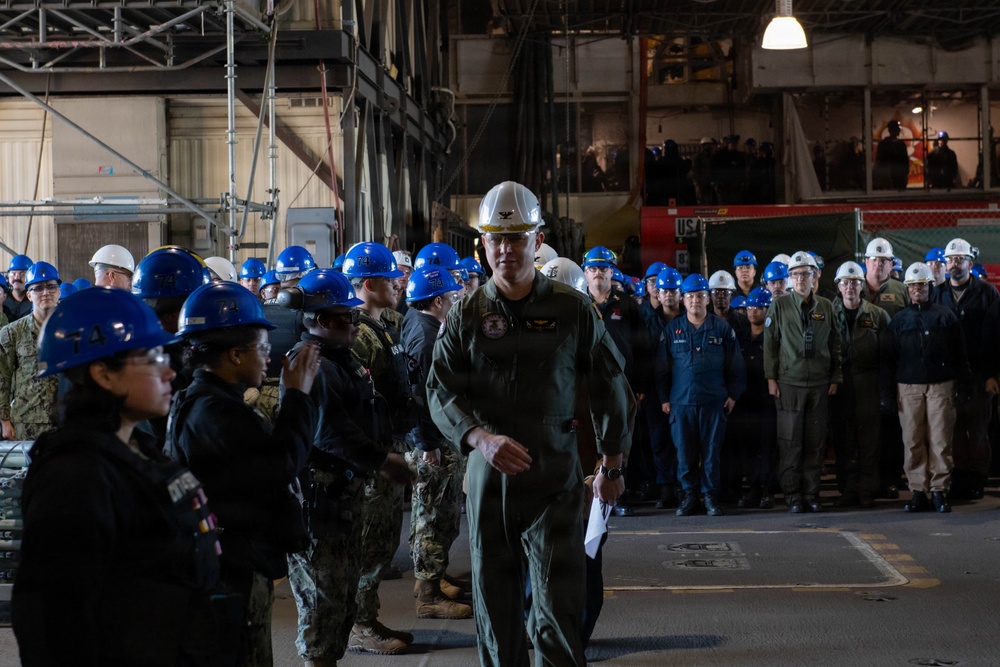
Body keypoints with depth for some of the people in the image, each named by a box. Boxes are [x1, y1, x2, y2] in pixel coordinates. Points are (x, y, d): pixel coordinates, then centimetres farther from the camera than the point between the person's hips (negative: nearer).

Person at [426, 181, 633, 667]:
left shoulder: (572, 309, 1)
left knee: (558, 616, -7)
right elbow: (441, 391, -2)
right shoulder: (467, 314, 4)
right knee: (495, 606, 10)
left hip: (555, 478, -2)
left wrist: (611, 466, 12)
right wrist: (481, 439, -20)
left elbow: (609, 386, 9)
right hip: (488, 475, 2)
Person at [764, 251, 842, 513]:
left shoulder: (825, 307, 10)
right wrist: (771, 378, -4)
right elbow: (770, 343, 2)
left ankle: (811, 493, 11)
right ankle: (793, 496, 3)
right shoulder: (780, 305, 2)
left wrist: (835, 378, 8)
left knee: (816, 442, 3)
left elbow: (835, 344, 13)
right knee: (790, 442, -3)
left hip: (819, 383, 3)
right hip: (789, 381, -2)